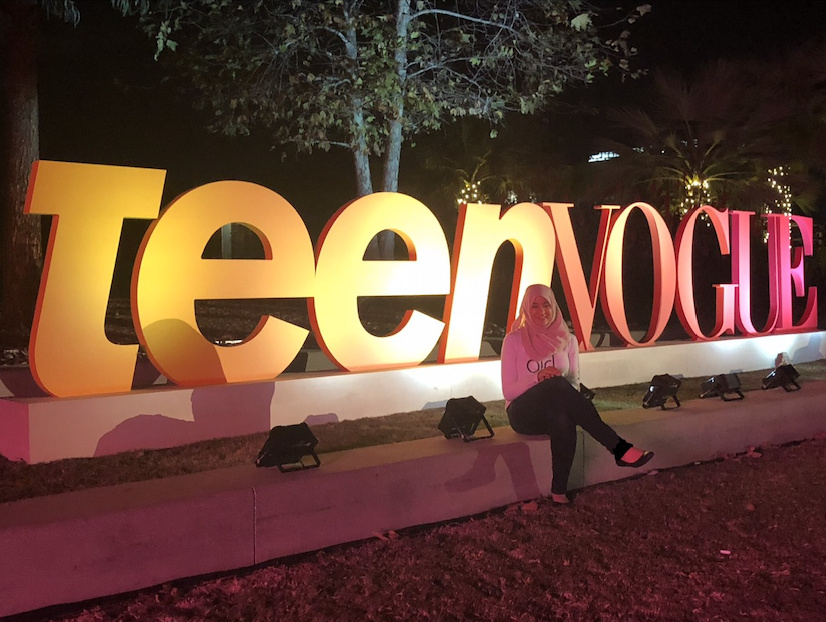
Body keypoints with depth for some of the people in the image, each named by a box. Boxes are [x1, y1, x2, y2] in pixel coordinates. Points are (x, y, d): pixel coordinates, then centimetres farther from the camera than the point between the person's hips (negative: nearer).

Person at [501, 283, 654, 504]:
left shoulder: (567, 340, 7)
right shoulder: (514, 340, -1)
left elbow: (574, 384, 7)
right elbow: (508, 391, -4)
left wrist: (563, 392, -19)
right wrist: (537, 378, -24)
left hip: (558, 411, 3)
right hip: (524, 413, -2)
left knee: (563, 419, -41)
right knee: (557, 384, -38)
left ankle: (559, 490, -36)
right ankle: (618, 448, -42)